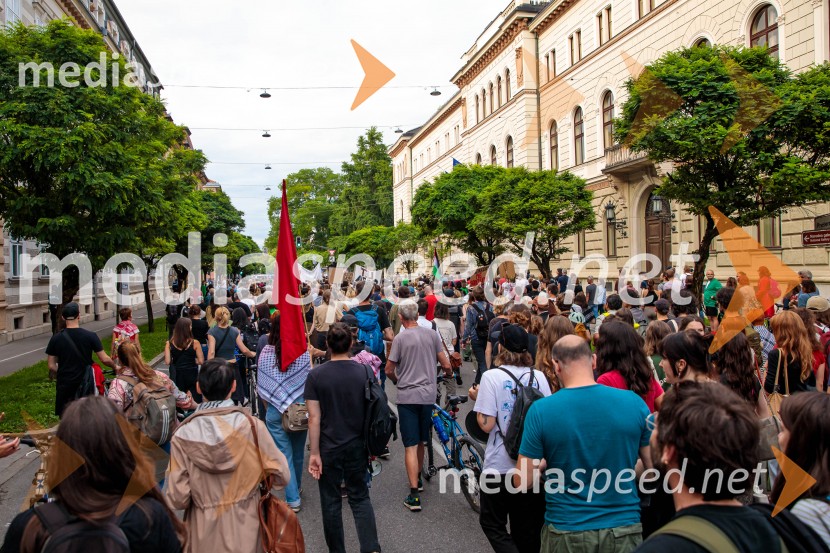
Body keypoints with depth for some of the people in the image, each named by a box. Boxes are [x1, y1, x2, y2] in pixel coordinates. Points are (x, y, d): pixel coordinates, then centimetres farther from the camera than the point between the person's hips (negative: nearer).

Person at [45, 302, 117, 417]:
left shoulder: (56, 338, -5)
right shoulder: (90, 336, -9)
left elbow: (51, 366, -2)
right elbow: (105, 359, -7)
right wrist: (115, 367, 11)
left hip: (65, 386, 1)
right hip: (85, 385, -1)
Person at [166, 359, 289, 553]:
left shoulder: (183, 435, -16)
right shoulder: (252, 425, -17)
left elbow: (178, 498, -14)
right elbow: (281, 476, -11)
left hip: (204, 533, 0)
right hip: (244, 528, 0)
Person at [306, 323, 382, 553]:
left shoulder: (316, 375, -12)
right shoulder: (364, 371, -7)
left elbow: (314, 418, -13)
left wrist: (314, 453, -8)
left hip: (329, 448, -2)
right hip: (356, 446, 2)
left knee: (331, 502, 13)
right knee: (360, 498, 15)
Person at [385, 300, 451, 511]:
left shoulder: (400, 338, -10)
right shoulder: (432, 334, 0)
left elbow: (389, 370, -5)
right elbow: (446, 365, 2)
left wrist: (397, 381, 17)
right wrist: (448, 374, 25)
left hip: (407, 396, -4)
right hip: (428, 394, 4)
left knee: (411, 446, -1)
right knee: (421, 442, 20)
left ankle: (414, 494, -5)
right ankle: (418, 479, 35)